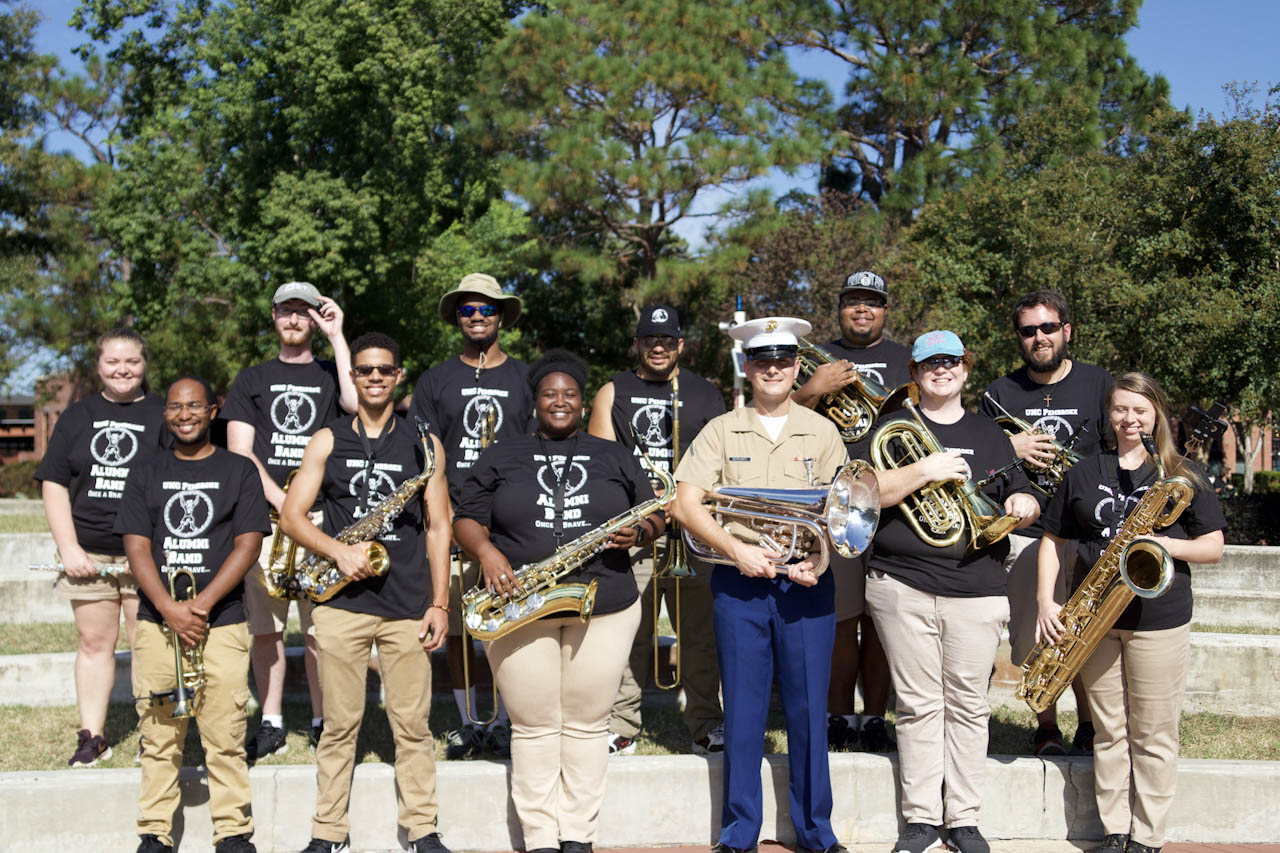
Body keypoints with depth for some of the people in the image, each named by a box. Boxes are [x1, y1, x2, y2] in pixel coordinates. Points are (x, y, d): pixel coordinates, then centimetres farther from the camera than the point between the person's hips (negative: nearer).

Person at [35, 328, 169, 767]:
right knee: (93, 642, 8)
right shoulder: (78, 415, 11)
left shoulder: (163, 415, 4)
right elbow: (54, 485, 8)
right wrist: (69, 549, -2)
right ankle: (92, 737, 17)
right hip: (88, 555, 3)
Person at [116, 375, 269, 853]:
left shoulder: (239, 471, 7)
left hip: (222, 621, -2)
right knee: (158, 737, 3)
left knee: (225, 738, -3)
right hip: (156, 621, 2)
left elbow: (248, 545, -2)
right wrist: (170, 609, -11)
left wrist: (200, 605, -11)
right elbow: (137, 548, 4)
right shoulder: (146, 476, 13)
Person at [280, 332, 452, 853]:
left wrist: (440, 604, 2)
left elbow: (438, 527, 8)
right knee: (340, 724, 5)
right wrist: (337, 551, -12)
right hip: (341, 599, 0)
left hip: (408, 604, 0)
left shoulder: (424, 445, 9)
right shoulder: (327, 441, 8)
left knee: (413, 725, 4)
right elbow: (291, 516, 5)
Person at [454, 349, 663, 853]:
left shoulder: (614, 458, 13)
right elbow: (466, 520, 8)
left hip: (604, 609, 1)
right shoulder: (500, 459, 10)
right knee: (533, 725, 3)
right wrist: (486, 552, -12)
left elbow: (655, 517, 14)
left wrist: (639, 532, -8)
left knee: (587, 722, 5)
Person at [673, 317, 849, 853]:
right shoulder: (721, 432, 5)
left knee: (809, 709, 5)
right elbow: (685, 505, -3)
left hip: (805, 585, 1)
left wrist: (820, 560, -11)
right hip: (739, 586, 0)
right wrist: (735, 549, -14)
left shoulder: (822, 432, 8)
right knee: (742, 709, 5)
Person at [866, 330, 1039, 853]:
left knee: (968, 705, 5)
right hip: (902, 587, -2)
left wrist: (1023, 505, -2)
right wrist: (926, 470, -18)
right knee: (919, 705, 2)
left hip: (976, 591, 2)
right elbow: (869, 492, -8)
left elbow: (1020, 497, 20)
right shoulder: (893, 428, 6)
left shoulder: (990, 435, 16)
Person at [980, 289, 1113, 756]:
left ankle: (1088, 726, 20)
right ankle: (1046, 727, 20)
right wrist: (1009, 449, -9)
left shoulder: (1098, 384, 5)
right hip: (1023, 533, 1)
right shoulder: (1000, 393, 7)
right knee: (1033, 640, 3)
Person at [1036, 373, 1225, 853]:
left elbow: (1214, 548, 2)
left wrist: (1165, 543, -16)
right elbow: (1054, 540, 10)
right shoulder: (1083, 473, 9)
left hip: (1159, 620, -2)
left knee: (1153, 734, 2)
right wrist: (1046, 601, -2)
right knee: (1109, 730, 9)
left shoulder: (1182, 475, 3)